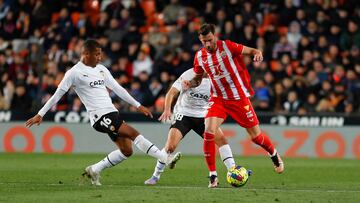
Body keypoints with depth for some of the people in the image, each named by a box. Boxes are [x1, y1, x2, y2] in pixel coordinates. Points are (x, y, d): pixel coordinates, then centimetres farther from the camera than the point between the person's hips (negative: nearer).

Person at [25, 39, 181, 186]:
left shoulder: (101, 69, 16)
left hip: (112, 113, 8)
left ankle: (94, 170, 16)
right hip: (99, 117, -8)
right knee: (134, 133, -20)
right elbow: (58, 95, -2)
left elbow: (117, 89, 23)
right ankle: (165, 158, -18)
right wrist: (40, 115, -2)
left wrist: (138, 106, 21)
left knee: (126, 151, 1)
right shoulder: (75, 72, -4)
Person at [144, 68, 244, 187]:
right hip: (183, 114, -3)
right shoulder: (189, 75, -14)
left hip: (202, 116, 3)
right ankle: (155, 176, 0)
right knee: (170, 146, -17)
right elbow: (172, 93, -11)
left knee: (220, 138, -15)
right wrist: (167, 109, -24)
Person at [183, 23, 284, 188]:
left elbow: (250, 51, -8)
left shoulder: (227, 46, -13)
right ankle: (213, 175, -11)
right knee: (208, 132, -20)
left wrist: (257, 53, -31)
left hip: (239, 97, -2)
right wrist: (189, 84, -10)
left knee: (255, 136, 5)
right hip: (218, 99, 2)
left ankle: (274, 155, 38)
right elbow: (198, 78, 13)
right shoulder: (199, 56, -2)